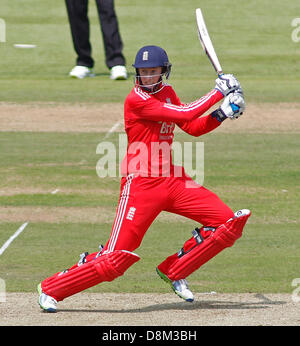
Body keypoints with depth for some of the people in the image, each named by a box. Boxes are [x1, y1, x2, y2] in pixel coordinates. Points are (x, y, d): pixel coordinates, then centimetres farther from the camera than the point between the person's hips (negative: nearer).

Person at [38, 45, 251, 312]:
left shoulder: (166, 93, 13)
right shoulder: (137, 99, -14)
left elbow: (194, 127, 16)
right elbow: (185, 114, -18)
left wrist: (222, 114, 1)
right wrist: (219, 92, -10)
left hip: (174, 180, 8)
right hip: (141, 185, -8)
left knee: (231, 222, 0)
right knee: (117, 258, -12)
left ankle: (174, 270, 12)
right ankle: (51, 288, 5)